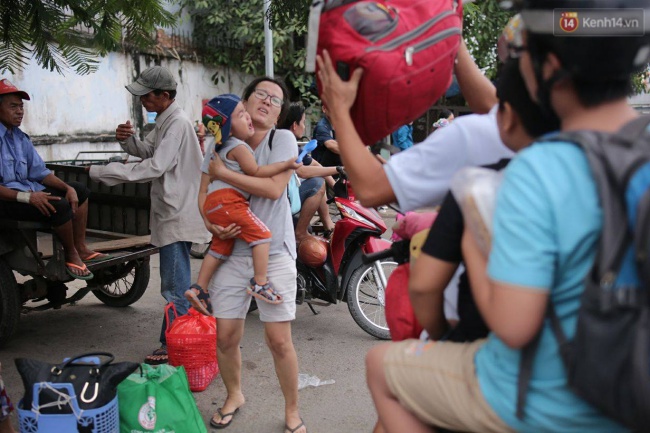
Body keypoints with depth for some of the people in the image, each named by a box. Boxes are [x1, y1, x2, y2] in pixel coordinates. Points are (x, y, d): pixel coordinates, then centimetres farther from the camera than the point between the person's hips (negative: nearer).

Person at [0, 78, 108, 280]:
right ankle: (70, 255, -7)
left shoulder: (20, 137, 11)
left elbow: (39, 172, 12)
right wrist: (26, 197, -30)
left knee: (80, 191, 9)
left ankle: (80, 248, 2)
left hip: (27, 190, 10)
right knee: (59, 205, -30)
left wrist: (68, 188, -3)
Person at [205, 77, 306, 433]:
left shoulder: (283, 139, -4)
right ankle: (234, 395, 37)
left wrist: (223, 172, -15)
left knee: (279, 340, -1)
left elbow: (273, 189, -18)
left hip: (273, 253, -3)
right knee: (225, 337, 8)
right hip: (231, 251, 3)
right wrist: (214, 224, -11)